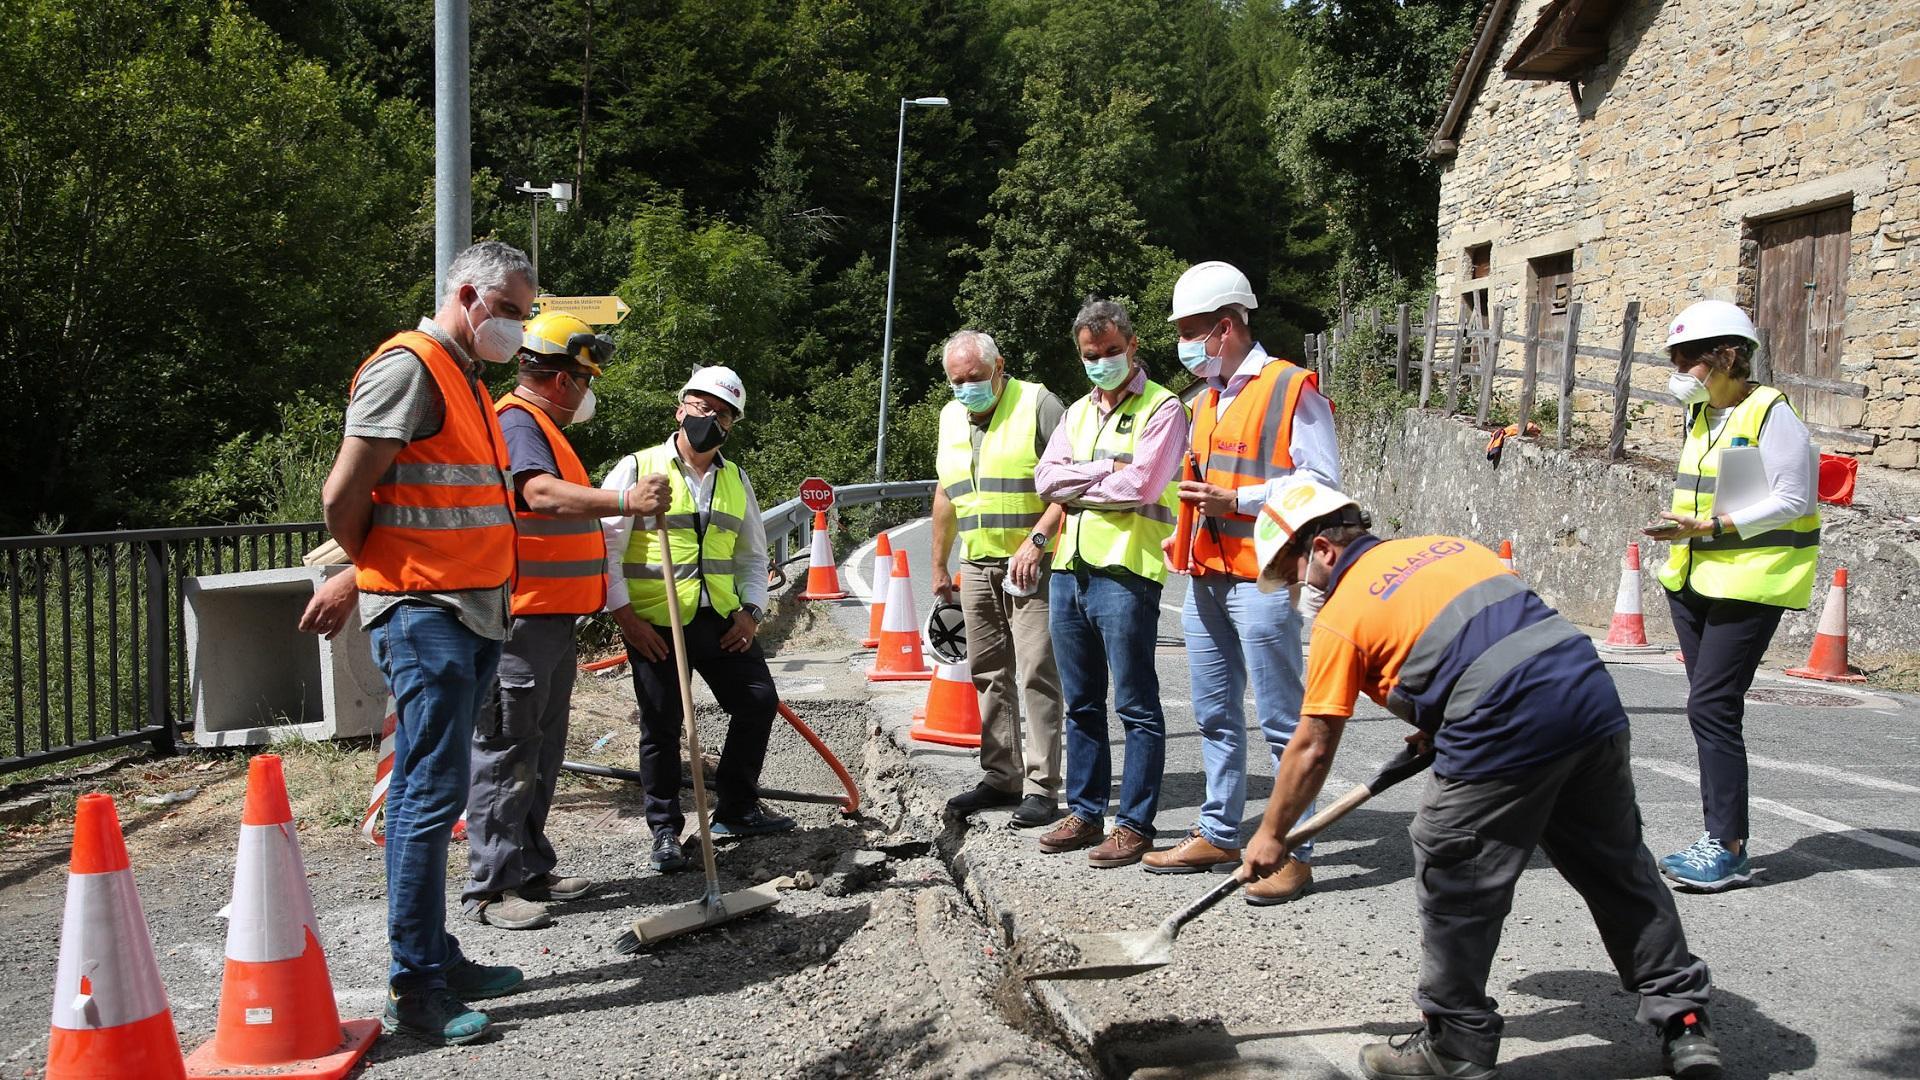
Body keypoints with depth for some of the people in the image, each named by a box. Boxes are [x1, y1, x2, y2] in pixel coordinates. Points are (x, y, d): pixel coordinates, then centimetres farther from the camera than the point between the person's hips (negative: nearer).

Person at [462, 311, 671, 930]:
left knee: (540, 752, 15)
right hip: (520, 620, -11)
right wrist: (625, 500, -44)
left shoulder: (542, 426, 21)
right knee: (506, 754, -5)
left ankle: (528, 870, 25)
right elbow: (541, 494, -32)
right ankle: (491, 888, 1)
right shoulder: (514, 422, -13)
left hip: (552, 618, 11)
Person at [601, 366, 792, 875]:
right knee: (661, 727, 1)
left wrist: (751, 611, 6)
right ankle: (665, 830, 16)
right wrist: (626, 617, -12)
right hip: (654, 622, -5)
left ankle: (736, 809, 21)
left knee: (759, 701, 5)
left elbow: (752, 554, 19)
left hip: (720, 618, 5)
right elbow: (604, 547, -7)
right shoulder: (638, 469, -4)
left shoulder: (736, 480, 12)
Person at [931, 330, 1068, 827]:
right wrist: (939, 565, 22)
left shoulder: (1038, 404, -8)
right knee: (989, 675, 11)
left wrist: (1037, 538, -22)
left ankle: (1040, 788, -4)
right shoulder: (951, 417, 14)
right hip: (978, 567, 7)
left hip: (1033, 564, -7)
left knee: (1037, 674, -7)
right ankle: (1000, 777, 21)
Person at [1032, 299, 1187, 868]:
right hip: (1069, 568, 7)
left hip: (1125, 570, -7)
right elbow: (1046, 478, 5)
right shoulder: (1078, 411, 18)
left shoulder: (1162, 408, -3)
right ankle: (1084, 813, 23)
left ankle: (1134, 824, 6)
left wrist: (1075, 482, -4)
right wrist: (1106, 469, -8)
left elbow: (1140, 485, -17)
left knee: (1136, 707, 0)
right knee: (1081, 704, 14)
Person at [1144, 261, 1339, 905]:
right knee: (1214, 716, 14)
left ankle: (1293, 854, 4)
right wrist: (1187, 534, 14)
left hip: (1262, 579, -8)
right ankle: (1218, 834, 24)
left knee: (1281, 719, -3)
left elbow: (1322, 483, -13)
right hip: (1206, 579, 9)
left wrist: (1236, 502, -19)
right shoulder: (1207, 399, 19)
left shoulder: (1292, 388, -7)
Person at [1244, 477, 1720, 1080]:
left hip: (1506, 729, -7)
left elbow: (1312, 749, 7)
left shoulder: (1341, 615, 4)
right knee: (1620, 868, 21)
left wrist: (1271, 836, 20)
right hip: (1593, 695, 7)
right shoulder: (1445, 545, 23)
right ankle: (1682, 1020, 31)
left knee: (1453, 888, 9)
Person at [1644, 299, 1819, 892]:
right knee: (1710, 709, 10)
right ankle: (1719, 837, 17)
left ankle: (1729, 849, -6)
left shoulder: (1771, 416, -10)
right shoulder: (1701, 416, 15)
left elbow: (1792, 501, -15)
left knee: (1711, 706, -13)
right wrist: (1680, 527, 4)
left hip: (1748, 582, -9)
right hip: (1694, 579, 9)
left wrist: (1707, 525, -20)